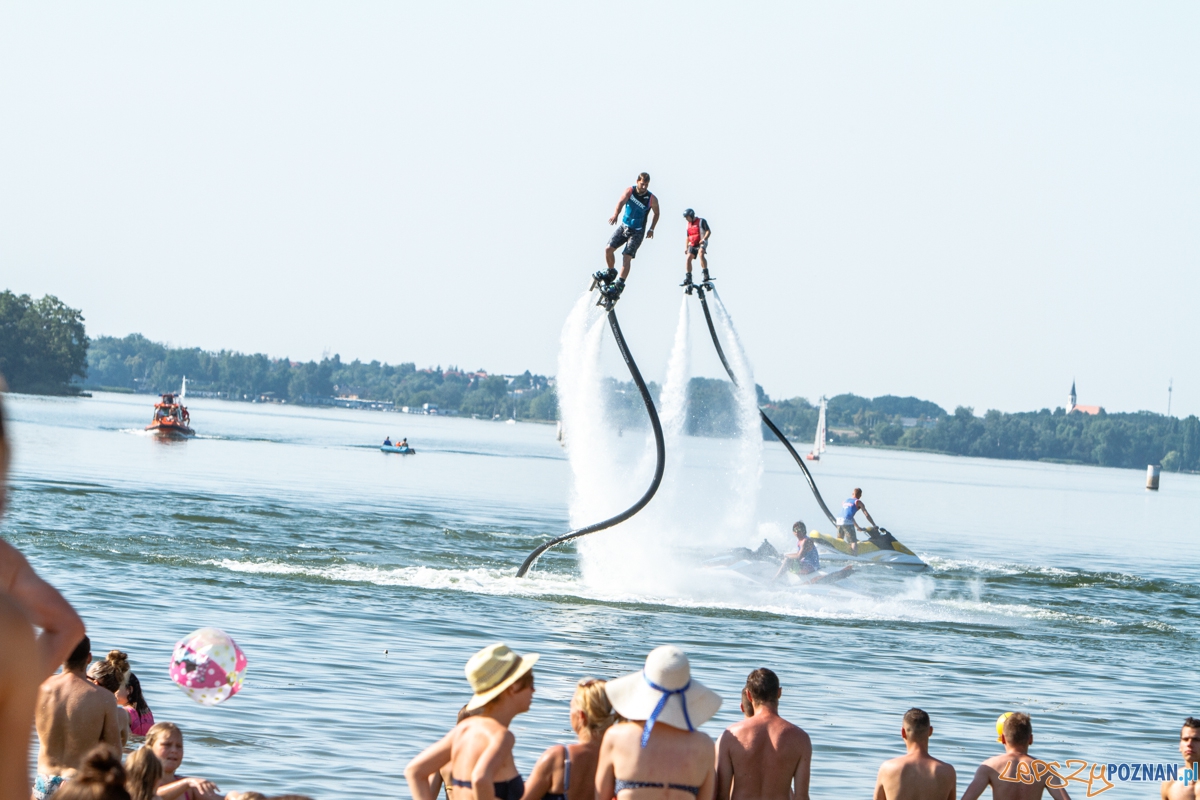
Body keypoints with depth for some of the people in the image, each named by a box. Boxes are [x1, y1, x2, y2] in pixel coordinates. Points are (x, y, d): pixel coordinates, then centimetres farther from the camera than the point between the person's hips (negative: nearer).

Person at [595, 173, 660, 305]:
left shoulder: (652, 199, -12)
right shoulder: (630, 191, -11)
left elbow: (656, 213, 7)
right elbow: (621, 201, -30)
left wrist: (651, 229, -1)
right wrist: (616, 214, -49)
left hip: (637, 232, -3)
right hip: (624, 227, 3)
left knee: (626, 258, -15)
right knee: (608, 249, -8)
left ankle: (619, 285, -15)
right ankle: (611, 272, 17)